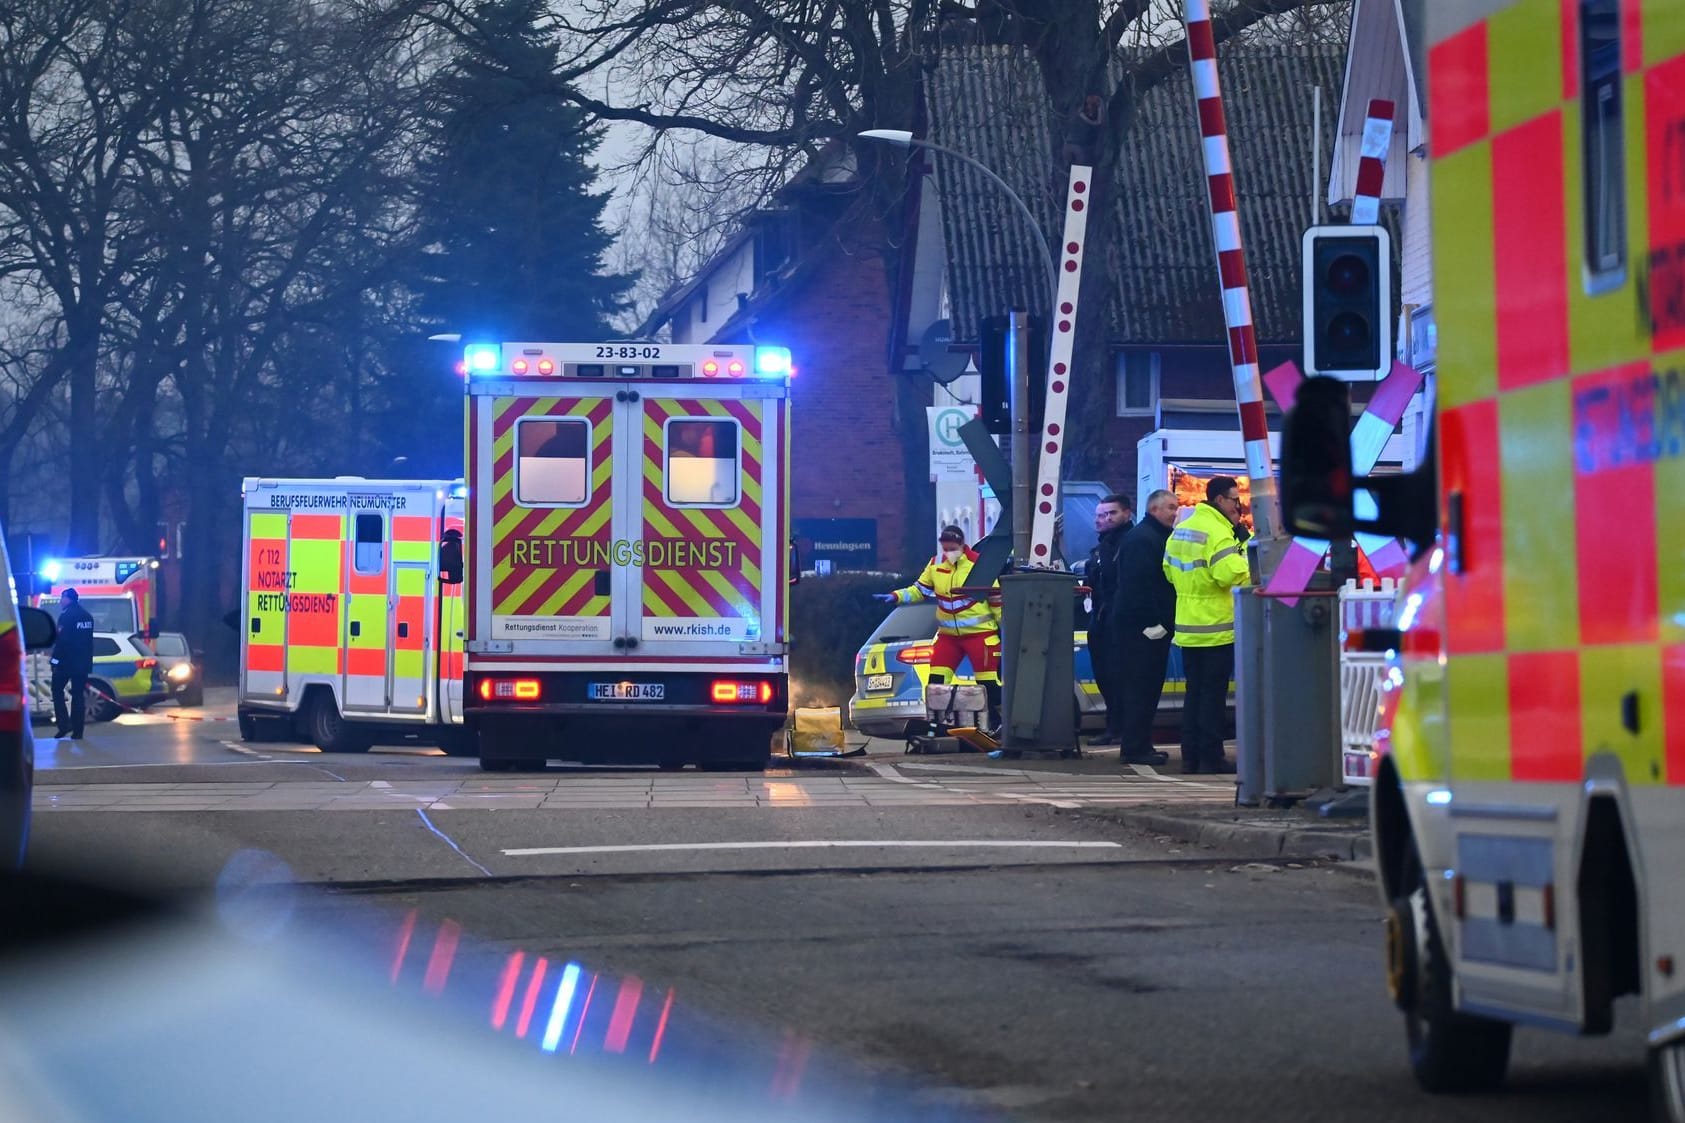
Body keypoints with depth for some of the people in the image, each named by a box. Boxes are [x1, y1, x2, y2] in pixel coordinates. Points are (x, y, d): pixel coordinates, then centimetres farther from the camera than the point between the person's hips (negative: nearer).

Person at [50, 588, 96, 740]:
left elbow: (61, 640, -18)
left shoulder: (66, 615, -12)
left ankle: (64, 724, -6)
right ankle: (77, 732, 6)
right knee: (78, 695, 8)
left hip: (66, 661, -6)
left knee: (57, 690, 7)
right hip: (83, 663, 6)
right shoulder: (87, 616, 12)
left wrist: (56, 660, -16)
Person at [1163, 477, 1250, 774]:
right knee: (1213, 694, -2)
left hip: (1187, 627, 8)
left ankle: (1190, 756, 14)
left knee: (1194, 691, 13)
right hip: (1215, 628, -8)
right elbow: (1232, 572, -29)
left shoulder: (1181, 529, 11)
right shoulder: (1218, 532, -17)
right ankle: (1211, 757, 0)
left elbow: (1169, 569, 16)